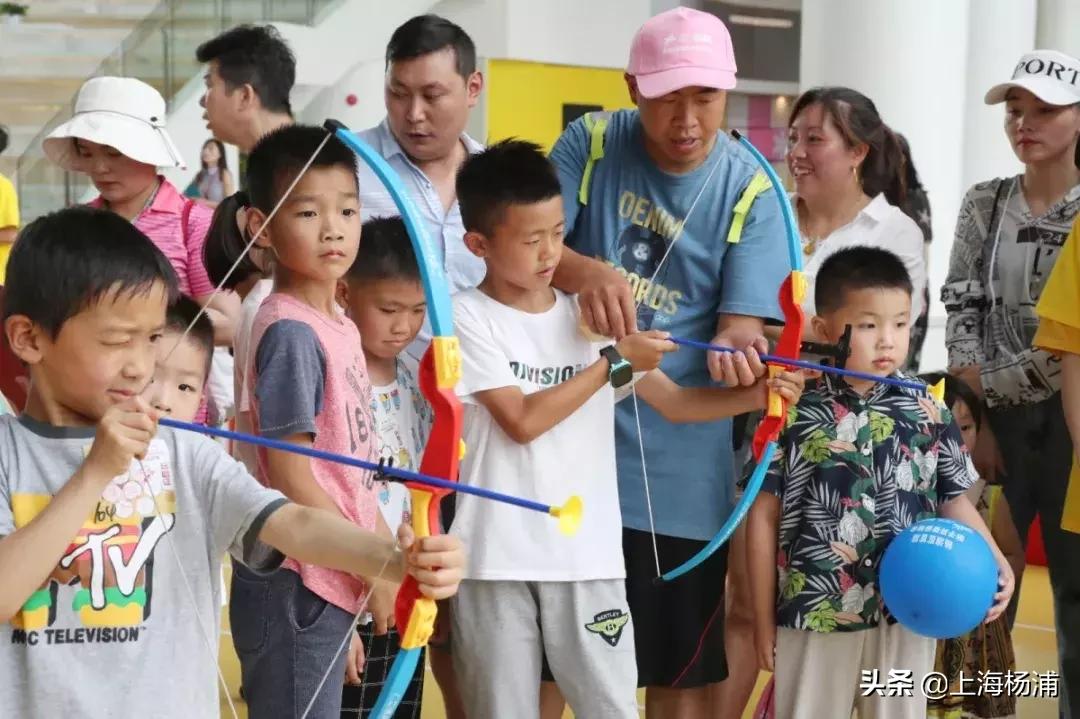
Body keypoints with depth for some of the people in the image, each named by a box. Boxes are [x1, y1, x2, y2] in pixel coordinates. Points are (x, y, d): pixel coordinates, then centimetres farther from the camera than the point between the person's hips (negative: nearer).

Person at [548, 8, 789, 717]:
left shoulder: (750, 191, -6)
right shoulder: (591, 143, -3)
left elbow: (742, 322, -10)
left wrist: (735, 352, -35)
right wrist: (587, 272, -33)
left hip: (677, 460, -1)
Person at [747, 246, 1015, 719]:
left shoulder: (930, 414, -1)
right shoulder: (794, 413, -6)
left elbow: (954, 501, 5)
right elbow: (765, 517, -1)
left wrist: (993, 560, -14)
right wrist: (763, 619, 1)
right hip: (813, 614, -1)